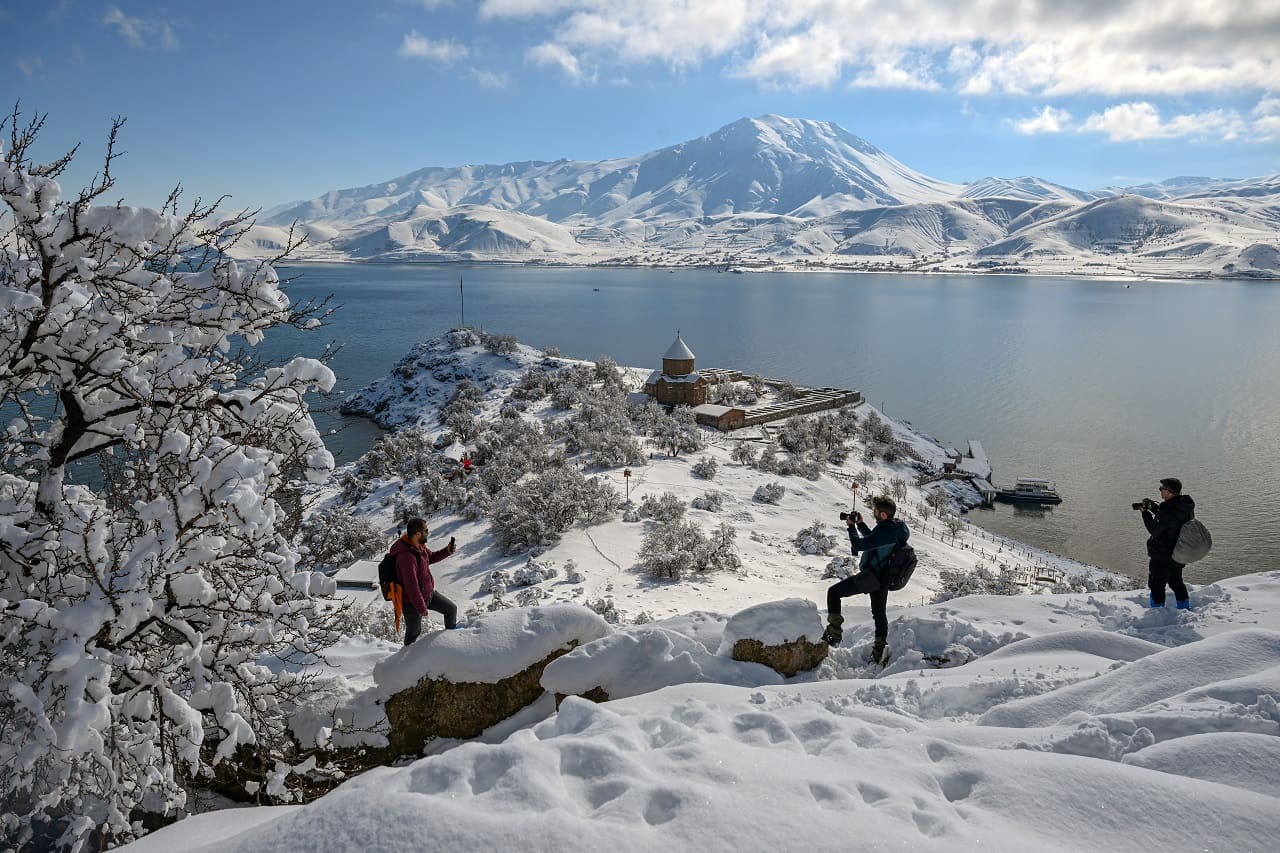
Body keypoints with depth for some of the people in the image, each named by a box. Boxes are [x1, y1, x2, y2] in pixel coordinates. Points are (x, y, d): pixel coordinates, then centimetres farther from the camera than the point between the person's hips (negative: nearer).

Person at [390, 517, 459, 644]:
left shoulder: (419, 546, -6)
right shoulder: (406, 556, -36)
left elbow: (430, 557, 17)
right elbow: (411, 585, -32)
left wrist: (447, 550, 0)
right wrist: (421, 607, -25)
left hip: (429, 593, 8)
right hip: (413, 600, -8)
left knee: (452, 609, 16)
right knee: (414, 632, 14)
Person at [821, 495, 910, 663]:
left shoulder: (885, 532, -25)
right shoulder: (896, 528, 5)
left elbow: (858, 545, -23)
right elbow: (872, 539, 21)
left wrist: (851, 526, -9)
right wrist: (860, 524, 14)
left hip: (871, 577, -10)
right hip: (884, 578, 10)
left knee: (834, 592, -4)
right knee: (879, 614, 23)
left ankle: (834, 633, -7)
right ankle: (879, 653, 33)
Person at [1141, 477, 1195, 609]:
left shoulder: (1169, 511, -29)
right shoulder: (1185, 507, 1)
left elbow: (1155, 531, -20)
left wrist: (1145, 513, -12)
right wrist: (1155, 508, 4)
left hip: (1162, 556, -9)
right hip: (1178, 554, 9)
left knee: (1156, 585, 4)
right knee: (1176, 582, 26)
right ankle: (1185, 609, 37)